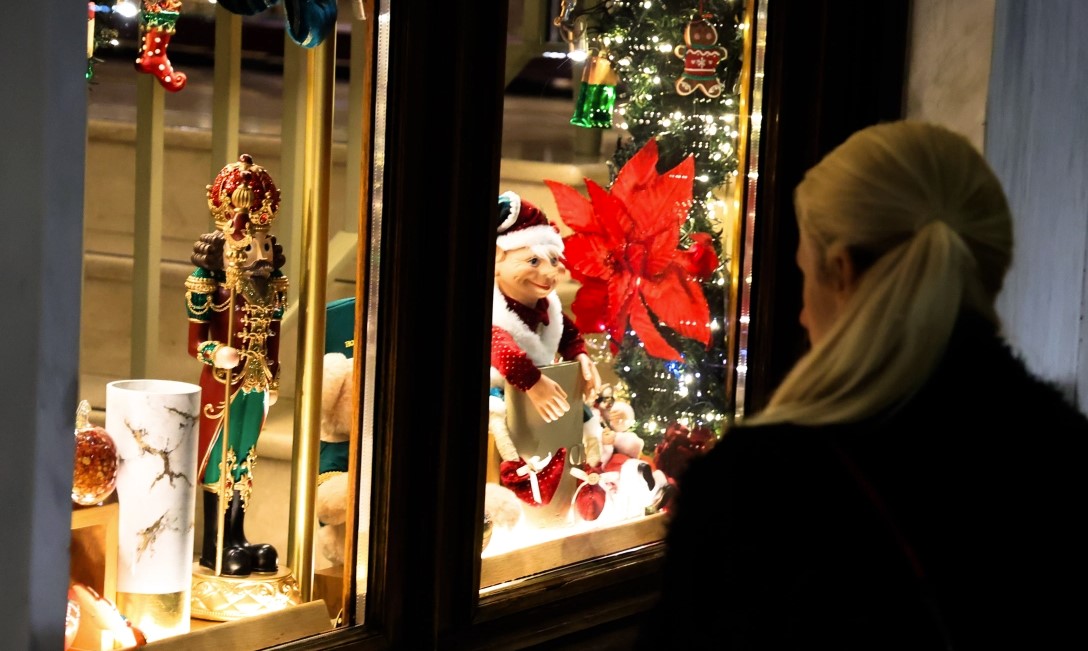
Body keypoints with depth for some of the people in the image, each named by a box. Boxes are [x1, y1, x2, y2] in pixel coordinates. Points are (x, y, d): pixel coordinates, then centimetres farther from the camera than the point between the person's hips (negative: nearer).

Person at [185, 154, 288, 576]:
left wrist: (273, 380, 13)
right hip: (223, 379, -5)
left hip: (256, 380, 5)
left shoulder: (267, 250, 6)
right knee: (218, 459, 2)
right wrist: (215, 353, -27)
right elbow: (195, 339, -9)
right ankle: (213, 547, 9)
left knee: (242, 459, 12)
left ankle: (235, 539, 21)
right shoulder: (214, 251, -10)